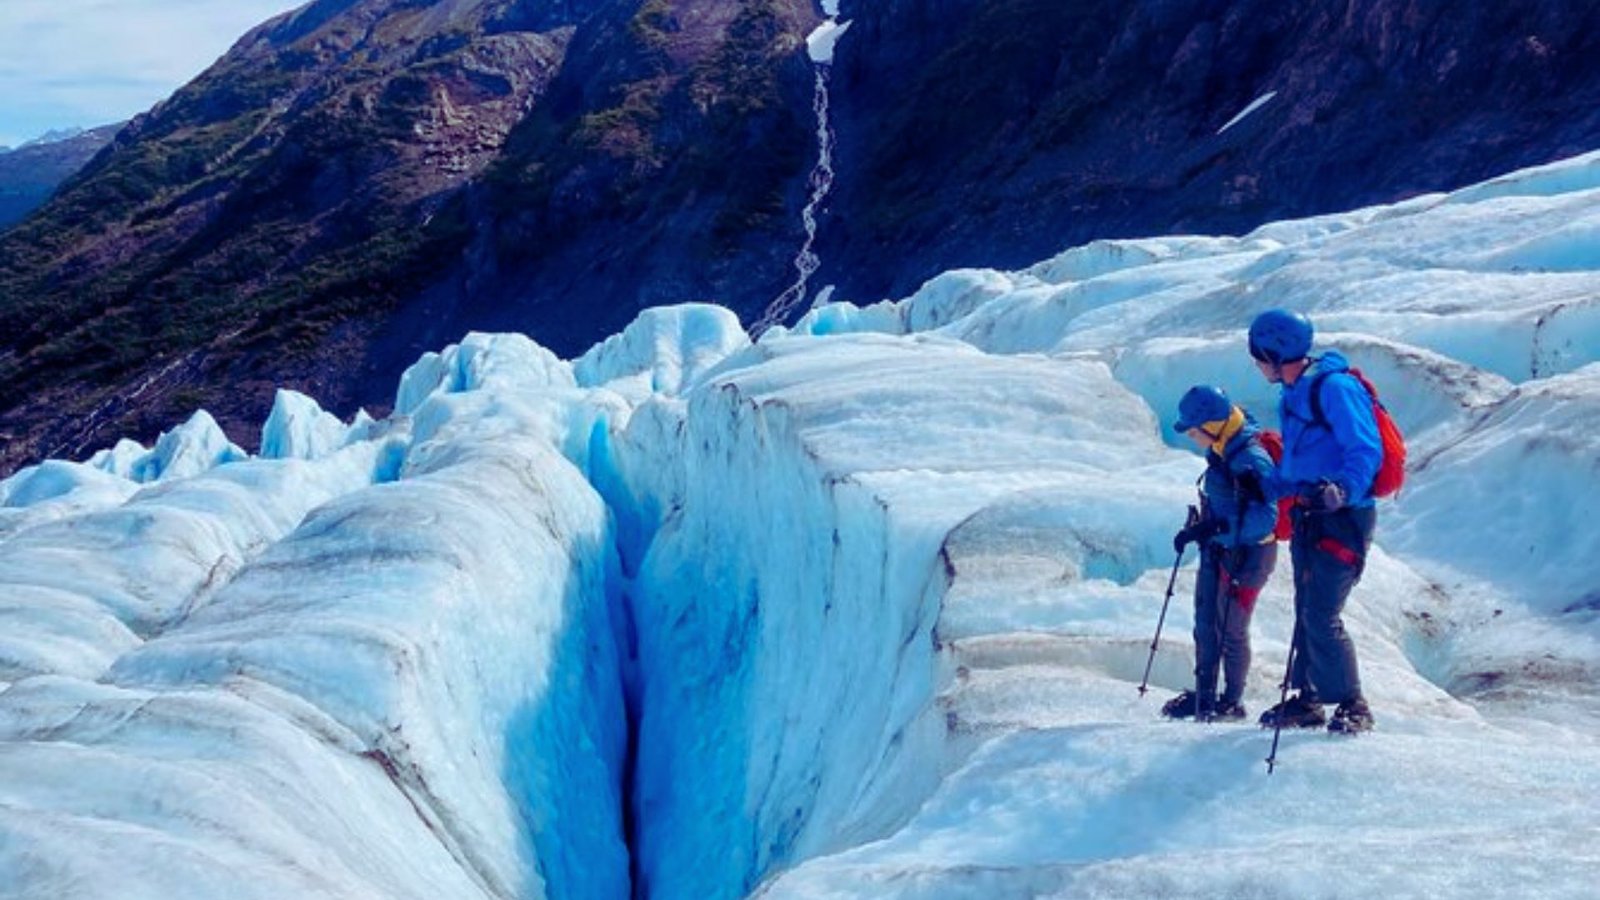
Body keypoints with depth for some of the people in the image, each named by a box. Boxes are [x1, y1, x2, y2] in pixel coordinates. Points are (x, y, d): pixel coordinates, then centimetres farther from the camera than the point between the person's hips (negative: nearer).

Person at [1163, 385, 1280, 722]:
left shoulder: (1251, 458, -23)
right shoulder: (1221, 452, 4)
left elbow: (1264, 516, -29)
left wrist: (1214, 526, -32)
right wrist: (1198, 528, 13)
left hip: (1247, 555, -9)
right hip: (1217, 551, 9)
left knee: (1232, 630, 1)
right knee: (1206, 624, 14)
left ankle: (1233, 701, 17)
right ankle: (1203, 695, 26)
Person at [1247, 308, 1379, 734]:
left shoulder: (1335, 388, -15)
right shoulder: (1292, 396, 15)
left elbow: (1366, 451, -22)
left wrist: (1344, 490, -37)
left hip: (1343, 518, -9)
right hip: (1309, 516, 9)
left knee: (1322, 618, -11)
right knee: (1306, 614, 12)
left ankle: (1352, 706, 3)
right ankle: (1307, 700, 22)